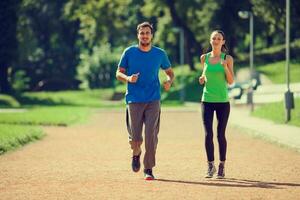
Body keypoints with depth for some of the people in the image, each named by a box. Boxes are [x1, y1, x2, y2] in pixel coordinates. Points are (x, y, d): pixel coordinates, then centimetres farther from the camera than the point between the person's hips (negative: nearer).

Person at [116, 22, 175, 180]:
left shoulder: (160, 54, 6)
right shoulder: (129, 52, 3)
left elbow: (169, 72, 17)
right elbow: (119, 73, 7)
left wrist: (169, 81, -6)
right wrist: (128, 78, -15)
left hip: (153, 100, 0)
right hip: (134, 100, 0)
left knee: (151, 136, -9)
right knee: (135, 137, -3)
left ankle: (148, 169, 4)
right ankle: (136, 154, 32)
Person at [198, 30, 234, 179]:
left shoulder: (228, 59, 0)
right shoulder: (204, 58, 7)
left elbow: (230, 81, -2)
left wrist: (225, 67, -17)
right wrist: (202, 79, -1)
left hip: (222, 101, -2)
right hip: (207, 101, 2)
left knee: (221, 134, 1)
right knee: (208, 134, -6)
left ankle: (222, 166, 12)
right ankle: (210, 166, 4)